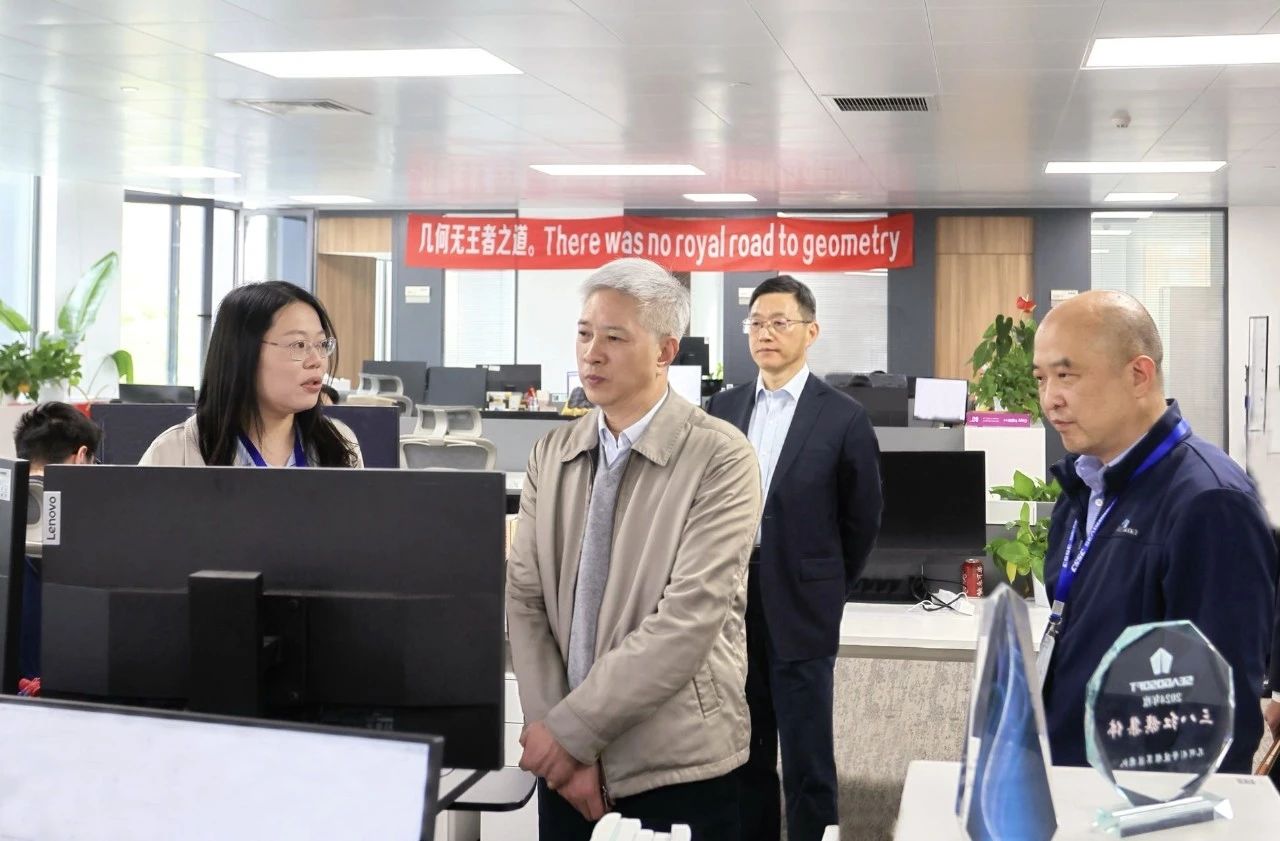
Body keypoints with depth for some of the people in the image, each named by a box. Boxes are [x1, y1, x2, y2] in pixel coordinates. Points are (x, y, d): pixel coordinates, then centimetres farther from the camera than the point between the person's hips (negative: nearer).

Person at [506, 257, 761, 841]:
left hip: (677, 769, -4)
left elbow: (690, 618, -17)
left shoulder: (720, 458, -10)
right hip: (567, 764, 4)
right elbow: (525, 601, 1)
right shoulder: (551, 455, 6)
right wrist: (556, 740, -10)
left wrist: (571, 728, -16)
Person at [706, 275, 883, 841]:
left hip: (799, 611, -4)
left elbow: (862, 520, 2)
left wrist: (826, 591, 8)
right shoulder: (723, 408, 7)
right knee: (744, 754, 14)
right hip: (731, 604, 4)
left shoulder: (843, 417, -6)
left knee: (807, 762, 2)